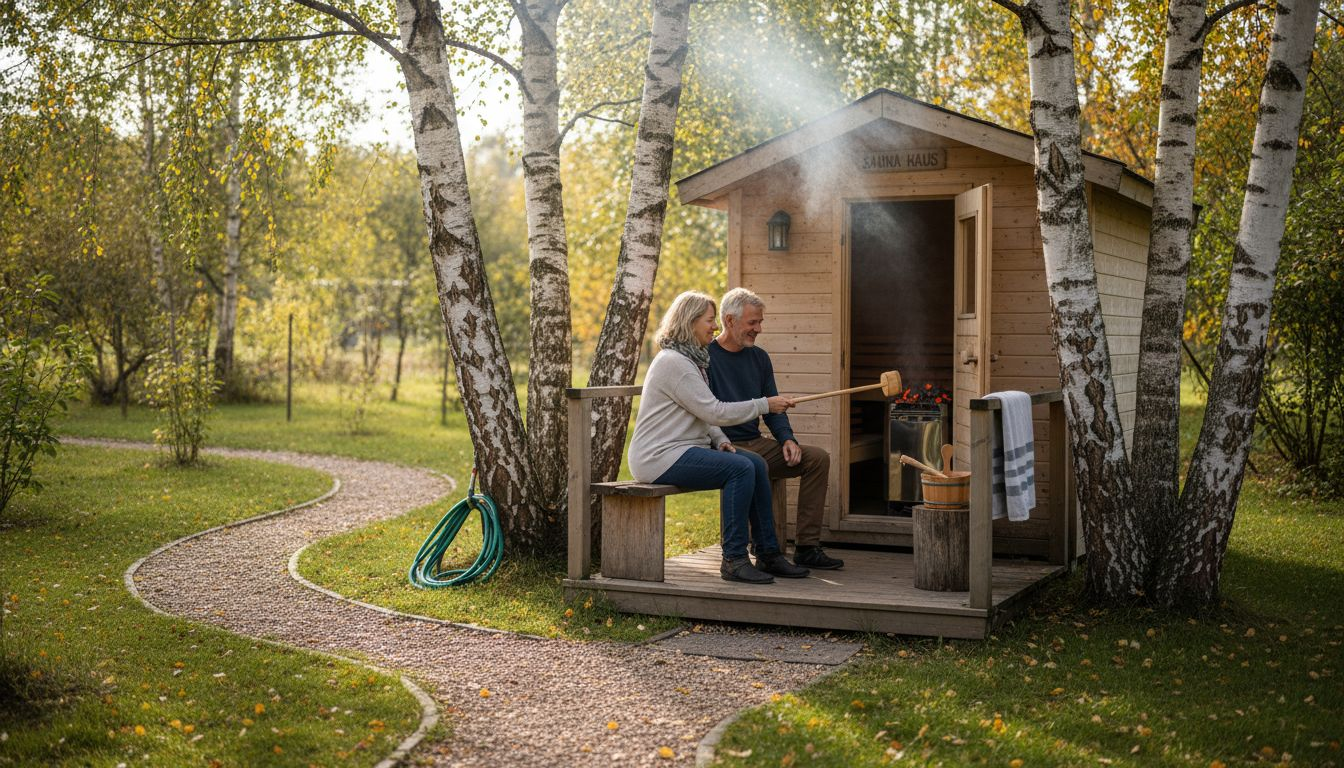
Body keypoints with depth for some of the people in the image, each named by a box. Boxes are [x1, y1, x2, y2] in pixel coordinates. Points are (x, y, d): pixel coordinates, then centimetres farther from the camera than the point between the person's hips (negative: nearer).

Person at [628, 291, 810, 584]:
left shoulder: (691, 359, 17)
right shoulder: (673, 362, -17)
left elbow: (702, 415, 23)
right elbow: (714, 411, -19)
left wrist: (720, 440, 3)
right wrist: (765, 405, -12)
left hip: (684, 449, 10)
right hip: (660, 456, -10)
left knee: (755, 463, -3)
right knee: (740, 468, -24)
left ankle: (768, 553, 1)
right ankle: (734, 559, -19)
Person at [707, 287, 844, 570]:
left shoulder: (759, 357, 15)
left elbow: (772, 408, 17)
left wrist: (787, 439, -2)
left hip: (755, 443, 7)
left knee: (817, 458, -8)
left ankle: (807, 547, -10)